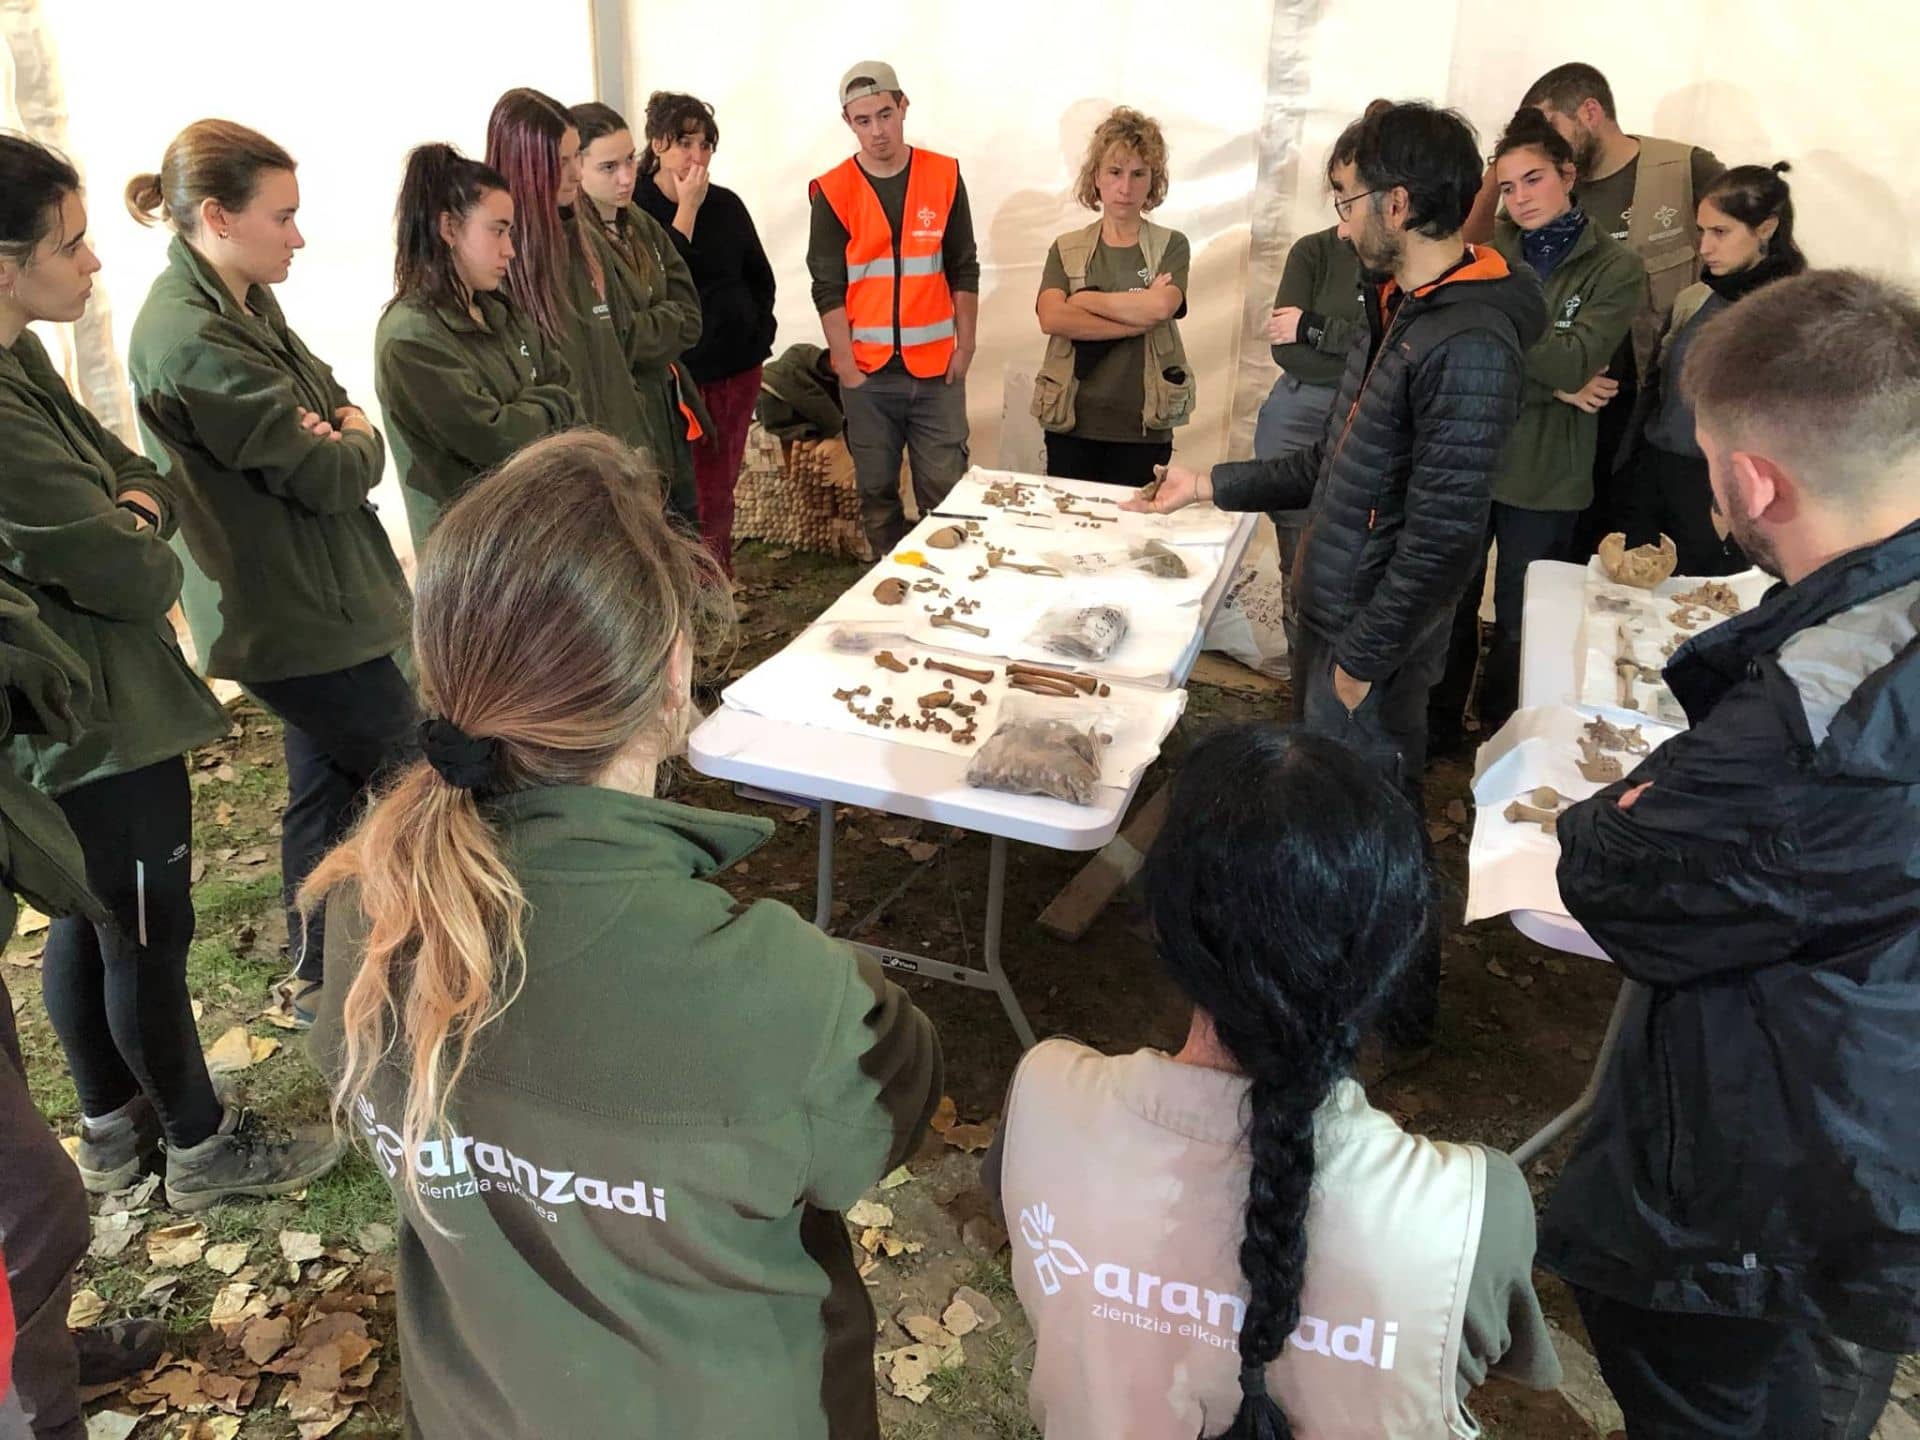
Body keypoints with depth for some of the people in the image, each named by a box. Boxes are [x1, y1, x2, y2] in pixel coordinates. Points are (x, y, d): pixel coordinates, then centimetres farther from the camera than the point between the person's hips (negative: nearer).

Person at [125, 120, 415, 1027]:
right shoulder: (192, 338, -22)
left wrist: (338, 436, -12)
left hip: (315, 600, 10)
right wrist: (352, 443, -2)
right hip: (295, 615, -10)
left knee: (332, 785, 18)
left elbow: (341, 412, 10)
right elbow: (329, 476, -23)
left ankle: (319, 979, 34)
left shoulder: (246, 305, 9)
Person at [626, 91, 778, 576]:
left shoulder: (726, 204, 7)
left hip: (739, 367, 4)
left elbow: (761, 276, 16)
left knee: (723, 484, 11)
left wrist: (757, 335, 8)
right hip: (681, 372, -4)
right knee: (699, 495, -3)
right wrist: (686, 209, -15)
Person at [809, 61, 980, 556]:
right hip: (868, 372, 0)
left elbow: (964, 271, 7)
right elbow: (827, 288, -2)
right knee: (877, 493, 8)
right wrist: (846, 366, -7)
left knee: (946, 492, 0)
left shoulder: (945, 176, 4)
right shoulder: (833, 192, 0)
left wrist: (965, 348, 1)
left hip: (937, 369, 0)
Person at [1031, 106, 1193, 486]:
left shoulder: (1171, 246, 5)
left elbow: (1161, 306, -15)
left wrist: (1085, 300, -6)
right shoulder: (1067, 249, 6)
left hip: (1143, 430, -1)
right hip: (1071, 424, 1)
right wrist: (1139, 317, -13)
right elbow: (1052, 319, -11)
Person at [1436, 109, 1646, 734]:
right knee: (1452, 600, 11)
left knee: (1519, 619, 11)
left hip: (1545, 472, -2)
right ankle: (1437, 723, 28)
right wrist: (1552, 384, -17)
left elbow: (1574, 361, -16)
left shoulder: (1617, 269, -3)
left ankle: (1499, 735, 29)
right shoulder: (1489, 248, 3)